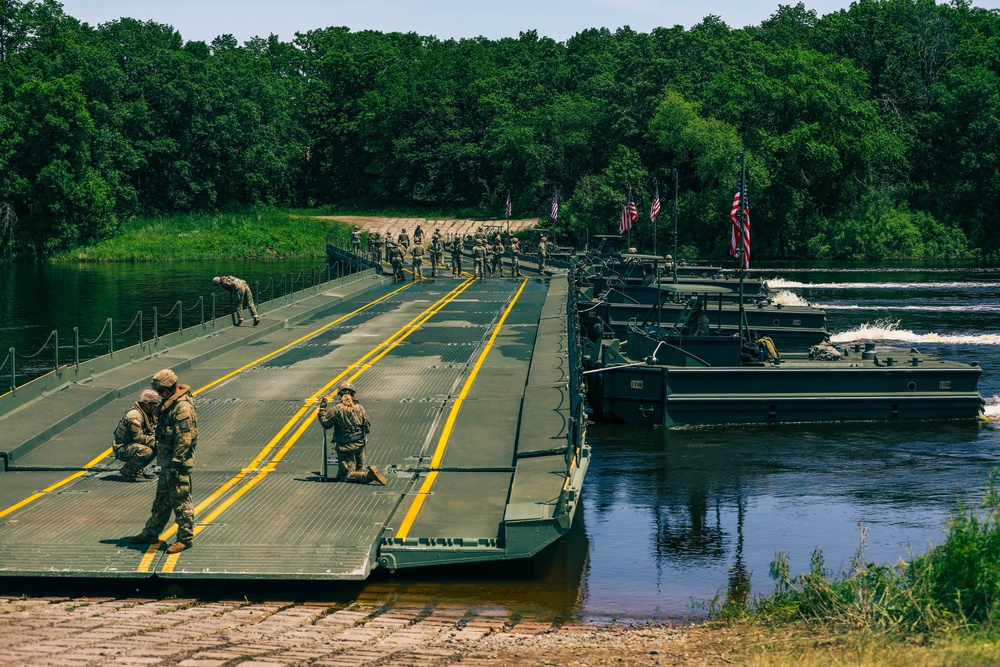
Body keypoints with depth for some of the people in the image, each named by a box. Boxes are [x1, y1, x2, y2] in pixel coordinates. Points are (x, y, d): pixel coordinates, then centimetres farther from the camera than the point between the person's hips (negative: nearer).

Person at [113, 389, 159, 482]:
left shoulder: (148, 413, 8)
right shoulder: (135, 415, -23)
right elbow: (138, 437, -27)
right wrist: (155, 441, -25)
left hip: (132, 445, 10)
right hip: (122, 449, -10)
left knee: (155, 447, 2)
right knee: (146, 451, -32)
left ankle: (136, 470, 9)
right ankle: (126, 471, -12)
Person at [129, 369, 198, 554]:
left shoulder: (183, 407, -19)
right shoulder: (170, 404, 13)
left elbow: (184, 439, -23)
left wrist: (176, 464, -24)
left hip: (178, 464, -10)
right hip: (167, 462, 10)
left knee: (181, 501, -3)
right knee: (161, 500, 18)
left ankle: (186, 538, 5)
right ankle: (151, 533, 28)